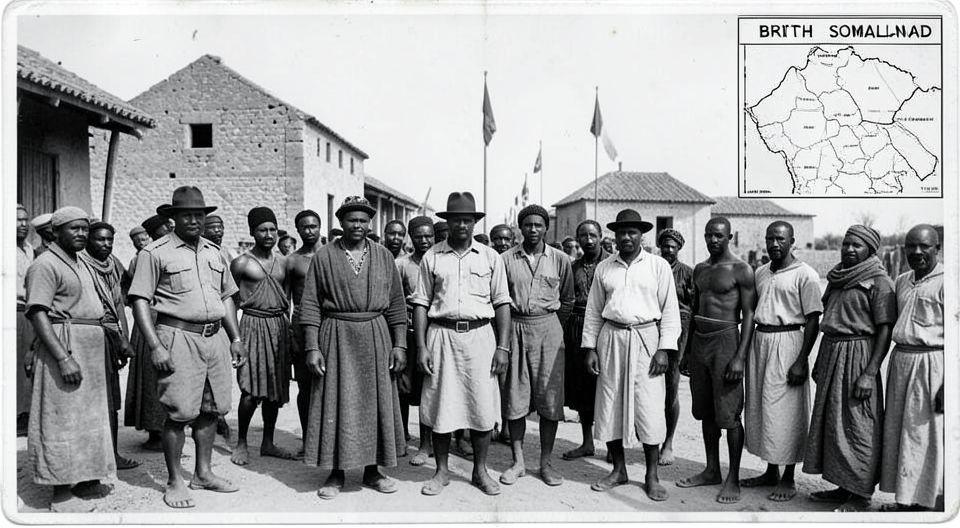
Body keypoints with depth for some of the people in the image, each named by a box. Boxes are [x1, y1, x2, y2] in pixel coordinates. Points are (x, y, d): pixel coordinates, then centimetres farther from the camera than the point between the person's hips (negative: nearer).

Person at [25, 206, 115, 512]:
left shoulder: (79, 265, 18)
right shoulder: (46, 265, -10)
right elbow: (38, 314, -19)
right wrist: (64, 358, -25)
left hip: (90, 349, 9)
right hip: (63, 347, -9)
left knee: (88, 415, 14)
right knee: (62, 418, -3)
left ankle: (85, 480, 24)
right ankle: (61, 493, 4)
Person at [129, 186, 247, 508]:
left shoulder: (213, 252, 15)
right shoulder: (156, 252, -4)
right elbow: (140, 301, -8)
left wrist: (236, 339, 15)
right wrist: (155, 346, -16)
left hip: (214, 338, 6)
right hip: (179, 337, -6)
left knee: (211, 409, 11)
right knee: (179, 412, -3)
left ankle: (203, 473, 26)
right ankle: (174, 482, 13)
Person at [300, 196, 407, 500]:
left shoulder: (384, 256, 8)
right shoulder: (324, 257, 2)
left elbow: (396, 304, 8)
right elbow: (310, 305, -1)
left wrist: (399, 344, 1)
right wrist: (312, 347, -8)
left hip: (376, 337, 2)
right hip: (337, 338, -2)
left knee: (375, 403, 7)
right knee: (336, 404, 2)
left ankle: (372, 471, 20)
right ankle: (336, 474, 15)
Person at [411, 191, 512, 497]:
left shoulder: (490, 257, 7)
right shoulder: (432, 257, 5)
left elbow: (502, 303, 5)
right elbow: (421, 303, 4)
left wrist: (503, 346, -2)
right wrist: (421, 347, -3)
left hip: (480, 335, 0)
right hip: (441, 335, 0)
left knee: (482, 405, 3)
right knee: (440, 404, 5)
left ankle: (480, 471, 20)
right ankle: (442, 471, 22)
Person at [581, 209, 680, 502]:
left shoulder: (659, 266, 2)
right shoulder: (604, 268, 10)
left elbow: (670, 310, 0)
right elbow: (593, 311, 12)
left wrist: (664, 349, -8)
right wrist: (590, 347, 5)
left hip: (646, 338, -3)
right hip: (611, 338, 3)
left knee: (649, 407, -3)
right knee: (609, 405, 6)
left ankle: (652, 475, 12)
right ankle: (618, 470, 22)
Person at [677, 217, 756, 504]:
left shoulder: (741, 270, -7)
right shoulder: (699, 269, 14)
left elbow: (749, 315, -10)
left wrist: (740, 356, -18)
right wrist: (687, 351, 18)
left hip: (725, 341, -7)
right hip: (698, 341, 7)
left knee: (729, 415, -3)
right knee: (705, 412, 13)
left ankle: (733, 479, 8)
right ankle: (711, 471, 24)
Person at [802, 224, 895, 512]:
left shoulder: (879, 282, -9)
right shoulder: (837, 278, 13)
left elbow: (885, 331, -14)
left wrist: (870, 373, -20)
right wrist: (819, 362, 19)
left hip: (858, 356, -8)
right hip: (830, 355, 8)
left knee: (856, 425, -2)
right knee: (830, 421, 12)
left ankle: (860, 494, 10)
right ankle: (843, 487, 23)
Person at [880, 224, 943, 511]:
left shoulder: (945, 282, -10)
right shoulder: (902, 281, 13)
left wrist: (947, 385, -18)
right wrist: (895, 366, 17)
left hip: (931, 366, -7)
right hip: (900, 362, 7)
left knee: (925, 438, 1)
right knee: (897, 435, 11)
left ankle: (923, 502, 14)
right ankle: (903, 500, 23)